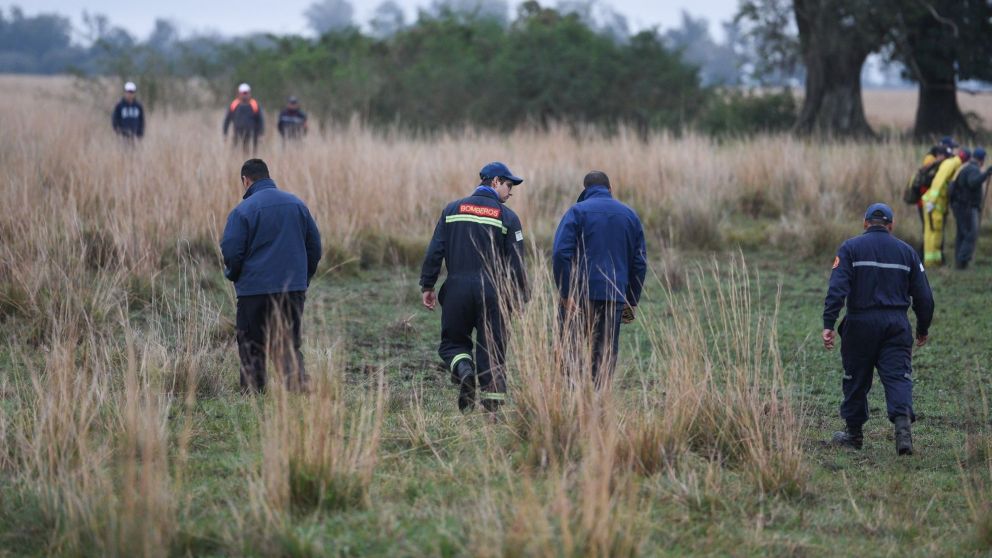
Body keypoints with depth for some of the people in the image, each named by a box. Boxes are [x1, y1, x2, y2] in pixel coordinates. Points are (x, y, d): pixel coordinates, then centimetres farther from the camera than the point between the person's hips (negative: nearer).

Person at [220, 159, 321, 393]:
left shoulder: (243, 210, -9)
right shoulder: (297, 204, 9)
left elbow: (230, 251, -11)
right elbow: (315, 246, 12)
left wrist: (233, 276, 10)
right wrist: (303, 280, 21)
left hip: (255, 290, -4)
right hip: (294, 289, 4)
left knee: (252, 349, 6)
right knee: (290, 345, 10)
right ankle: (300, 388, -8)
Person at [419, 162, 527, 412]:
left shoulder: (453, 209, 8)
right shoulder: (507, 217, 1)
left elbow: (435, 251, 2)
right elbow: (516, 263, -2)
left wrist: (427, 286, 6)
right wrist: (520, 298, 4)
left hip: (457, 289, 1)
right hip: (492, 292, -1)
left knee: (452, 342, 14)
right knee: (491, 350, 5)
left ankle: (464, 370, -17)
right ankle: (493, 402, -1)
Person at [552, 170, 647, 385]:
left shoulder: (577, 211, -1)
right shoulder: (629, 215, 13)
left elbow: (561, 254, -13)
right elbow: (640, 262, 14)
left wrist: (566, 294, -12)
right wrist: (632, 302, 18)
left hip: (579, 295, -3)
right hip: (615, 297, 3)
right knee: (606, 353, 6)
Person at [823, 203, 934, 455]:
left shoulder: (850, 248, 2)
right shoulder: (906, 251, 10)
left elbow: (837, 288, -11)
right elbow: (923, 296, 11)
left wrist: (828, 324, -15)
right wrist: (923, 329, 23)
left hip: (861, 323, -1)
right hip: (897, 325, 1)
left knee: (856, 380, 11)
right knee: (898, 376, -4)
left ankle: (853, 434, 21)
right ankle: (903, 423, -27)